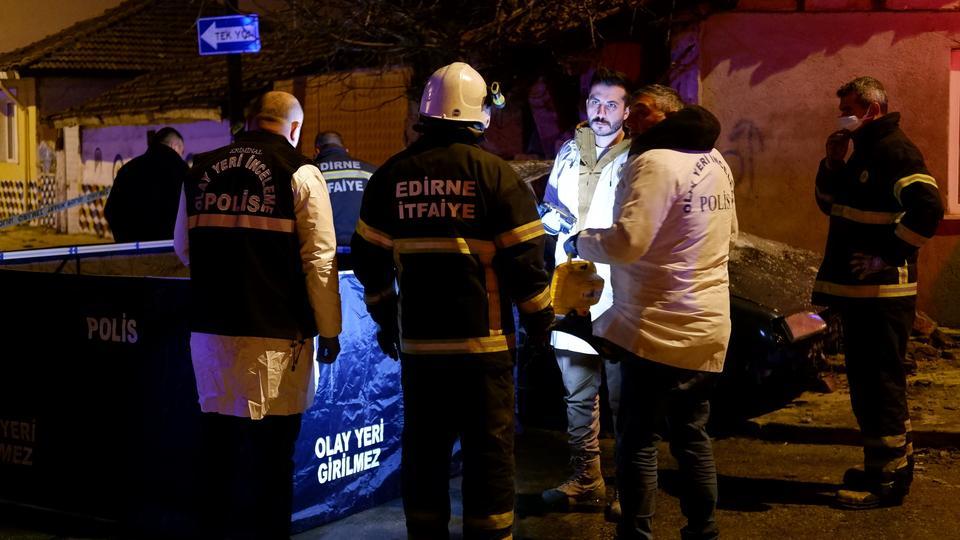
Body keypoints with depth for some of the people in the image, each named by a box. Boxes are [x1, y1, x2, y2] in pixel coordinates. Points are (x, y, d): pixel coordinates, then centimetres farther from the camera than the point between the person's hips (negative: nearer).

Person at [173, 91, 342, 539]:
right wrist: (329, 331, -1)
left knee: (219, 442, 15)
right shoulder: (299, 173, -6)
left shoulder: (201, 170, 8)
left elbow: (183, 249, 18)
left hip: (210, 328, 5)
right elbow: (319, 259, -9)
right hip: (275, 333, -5)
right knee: (272, 448, 4)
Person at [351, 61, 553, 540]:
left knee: (423, 448, 12)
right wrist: (539, 321, 5)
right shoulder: (495, 174, -8)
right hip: (483, 339, -3)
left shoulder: (392, 175, 3)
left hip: (417, 340, 3)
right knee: (488, 449, 5)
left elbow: (369, 258, 8)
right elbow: (524, 260, -8)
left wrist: (385, 317, 21)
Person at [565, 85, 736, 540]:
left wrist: (579, 242, -7)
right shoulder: (715, 161, 12)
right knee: (692, 436, 16)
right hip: (709, 327, 8)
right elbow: (728, 234, 24)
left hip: (660, 330, -8)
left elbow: (626, 241, -24)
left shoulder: (655, 162, -16)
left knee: (637, 442, 0)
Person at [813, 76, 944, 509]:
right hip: (858, 289, 10)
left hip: (881, 290, -10)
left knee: (879, 381, -6)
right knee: (866, 378, 17)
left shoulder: (895, 150, -14)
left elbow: (928, 208, -26)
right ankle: (892, 463, 28)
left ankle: (886, 478, 0)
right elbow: (829, 203, 22)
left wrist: (888, 255, -22)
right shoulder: (862, 152, 16)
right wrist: (832, 163, 6)